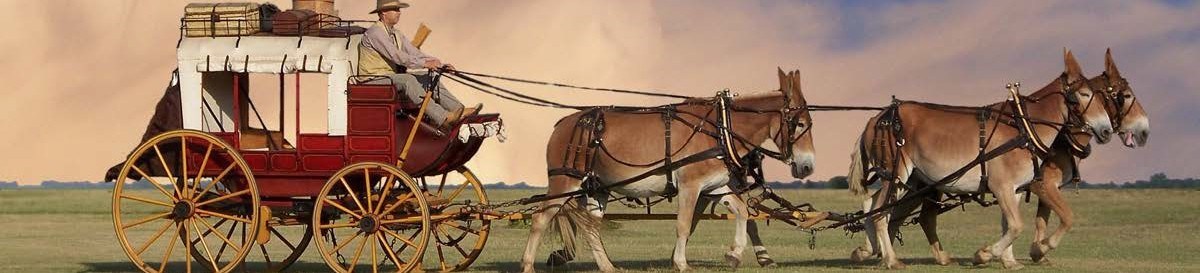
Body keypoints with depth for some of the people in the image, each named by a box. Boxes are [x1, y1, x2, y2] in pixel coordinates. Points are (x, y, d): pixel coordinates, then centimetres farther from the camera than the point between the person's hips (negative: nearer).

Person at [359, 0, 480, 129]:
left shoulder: (396, 35, 16)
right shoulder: (375, 32, -13)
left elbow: (415, 53, 8)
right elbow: (396, 55, -24)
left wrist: (440, 65, -6)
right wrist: (424, 63, -29)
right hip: (374, 80, -9)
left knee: (429, 78, -4)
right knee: (408, 79, -33)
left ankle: (460, 110, -14)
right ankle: (443, 118, -44)